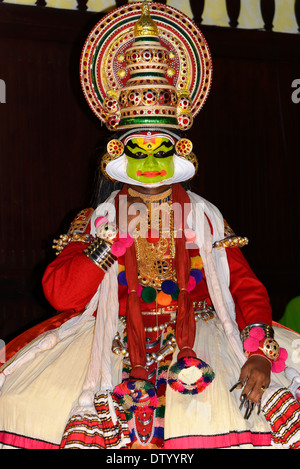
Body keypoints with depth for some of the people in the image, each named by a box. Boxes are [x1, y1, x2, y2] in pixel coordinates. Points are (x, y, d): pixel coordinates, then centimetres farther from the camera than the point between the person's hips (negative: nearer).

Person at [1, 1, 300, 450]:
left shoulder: (205, 219, 10)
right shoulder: (98, 220, 8)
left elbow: (248, 288, 2)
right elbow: (60, 294, -4)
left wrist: (259, 351, -16)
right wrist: (115, 238, -11)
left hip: (197, 333, 1)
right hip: (114, 341, 0)